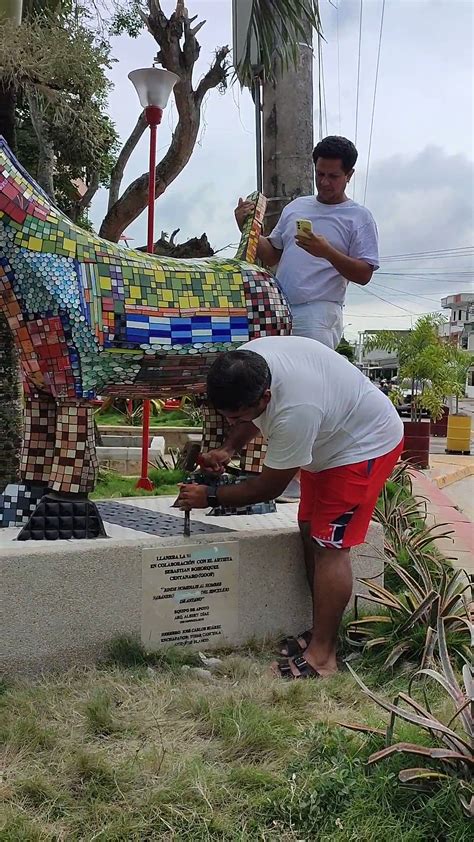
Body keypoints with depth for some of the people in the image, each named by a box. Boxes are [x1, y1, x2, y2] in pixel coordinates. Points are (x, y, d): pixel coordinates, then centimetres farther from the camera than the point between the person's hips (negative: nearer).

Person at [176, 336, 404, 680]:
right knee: (310, 530, 10)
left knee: (329, 545, -12)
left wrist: (210, 497, -15)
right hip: (329, 437, 9)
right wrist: (228, 450, -8)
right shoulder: (246, 362, -19)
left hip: (365, 444, -9)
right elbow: (254, 416, 7)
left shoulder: (294, 412, -42)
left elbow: (269, 488, -26)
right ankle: (322, 632, 19)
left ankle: (322, 657, -7)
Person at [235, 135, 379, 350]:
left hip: (319, 315, -5)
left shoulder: (359, 217, 4)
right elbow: (271, 256, 22)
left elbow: (364, 274, -4)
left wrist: (328, 252, -18)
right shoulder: (296, 206, 20)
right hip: (278, 309, 5)